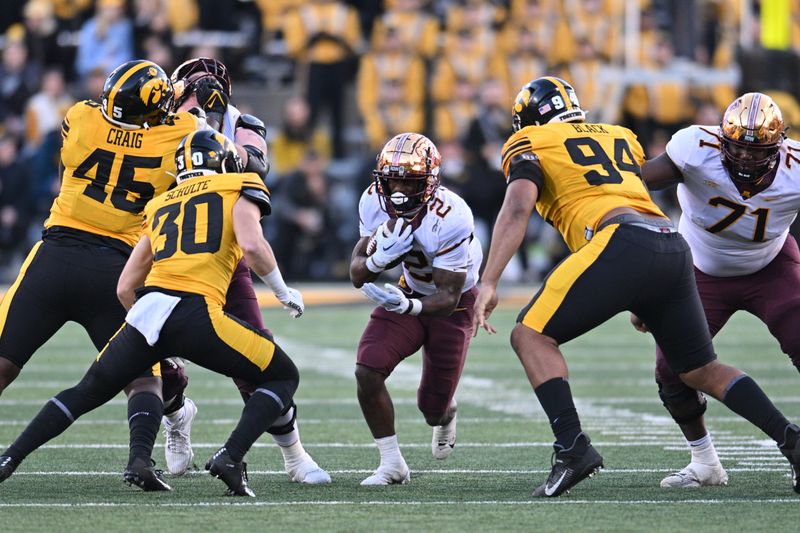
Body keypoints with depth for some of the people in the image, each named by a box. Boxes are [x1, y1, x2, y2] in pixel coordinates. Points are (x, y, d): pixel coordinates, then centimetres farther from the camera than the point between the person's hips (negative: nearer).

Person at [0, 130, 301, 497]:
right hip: (196, 313, -5)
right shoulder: (239, 189, 13)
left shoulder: (161, 206, 27)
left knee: (86, 393, 25)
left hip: (146, 311, 5)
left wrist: (158, 341, 37)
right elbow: (252, 245, -7)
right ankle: (231, 457, -8)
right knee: (283, 378, 11)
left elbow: (125, 289, 25)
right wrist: (283, 290, 9)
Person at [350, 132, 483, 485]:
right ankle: (392, 463, -3)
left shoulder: (450, 218, -34)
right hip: (410, 292, 4)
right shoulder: (374, 202, -18)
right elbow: (357, 276, -11)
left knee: (432, 409, 3)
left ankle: (446, 415, 44)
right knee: (367, 371, -20)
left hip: (452, 304, -4)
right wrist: (377, 257, -35)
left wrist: (408, 306, -50)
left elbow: (448, 297, -30)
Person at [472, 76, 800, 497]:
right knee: (701, 370, 18)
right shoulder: (620, 137, 32)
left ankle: (572, 447, -13)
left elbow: (517, 209, -2)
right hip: (675, 246, 6)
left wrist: (488, 284, -8)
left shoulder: (530, 144, 14)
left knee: (531, 335, 2)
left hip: (622, 242, -6)